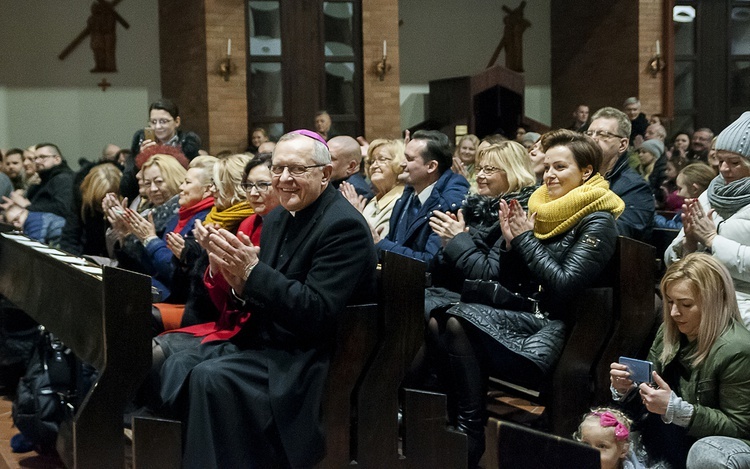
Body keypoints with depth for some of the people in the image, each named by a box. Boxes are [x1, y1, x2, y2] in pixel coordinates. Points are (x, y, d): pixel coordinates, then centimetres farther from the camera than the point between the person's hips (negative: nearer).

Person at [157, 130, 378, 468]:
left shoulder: (344, 226, -15)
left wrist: (253, 270, -26)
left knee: (211, 377, -25)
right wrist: (241, 282, -11)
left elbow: (316, 314, -22)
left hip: (307, 360, -9)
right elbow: (259, 300, 13)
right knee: (177, 366, -5)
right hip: (264, 339, 9)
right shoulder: (278, 218, 10)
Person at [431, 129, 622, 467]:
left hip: (554, 330, -7)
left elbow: (564, 284, -17)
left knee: (457, 322, -25)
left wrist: (525, 239, -11)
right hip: (524, 317, 7)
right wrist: (510, 241, -2)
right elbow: (508, 283, 15)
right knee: (436, 322, -17)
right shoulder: (539, 209, 15)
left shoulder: (597, 222, -5)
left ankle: (471, 436, -16)